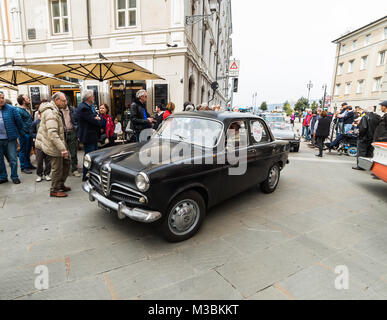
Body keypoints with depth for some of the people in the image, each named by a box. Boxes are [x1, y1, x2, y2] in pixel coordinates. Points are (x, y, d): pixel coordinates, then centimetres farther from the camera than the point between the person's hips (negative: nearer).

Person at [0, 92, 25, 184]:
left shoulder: (11, 109, -4)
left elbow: (19, 121, 0)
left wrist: (20, 133, 5)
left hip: (10, 139, -3)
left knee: (13, 159, 4)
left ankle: (14, 177, 17)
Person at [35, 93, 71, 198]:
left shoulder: (57, 110, 13)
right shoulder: (51, 113, -22)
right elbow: (52, 134, -30)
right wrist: (62, 149, -32)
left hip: (59, 143, 10)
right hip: (53, 145, -10)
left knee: (67, 162, 14)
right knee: (57, 168, -1)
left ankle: (61, 184, 29)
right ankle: (54, 190, 14)